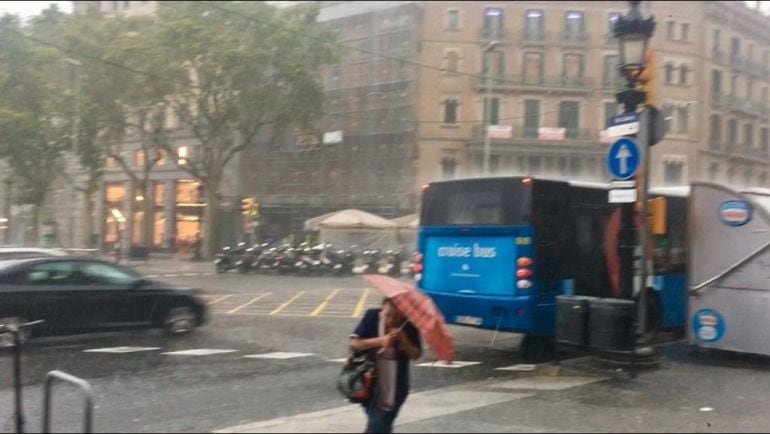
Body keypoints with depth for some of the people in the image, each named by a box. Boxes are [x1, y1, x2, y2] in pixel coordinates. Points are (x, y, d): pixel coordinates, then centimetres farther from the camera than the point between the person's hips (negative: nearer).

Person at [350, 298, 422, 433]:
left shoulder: (409, 325, -10)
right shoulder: (372, 316, -10)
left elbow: (416, 354, -7)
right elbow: (354, 344, -12)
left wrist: (403, 339, -24)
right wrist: (380, 341, -24)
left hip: (395, 387, -1)